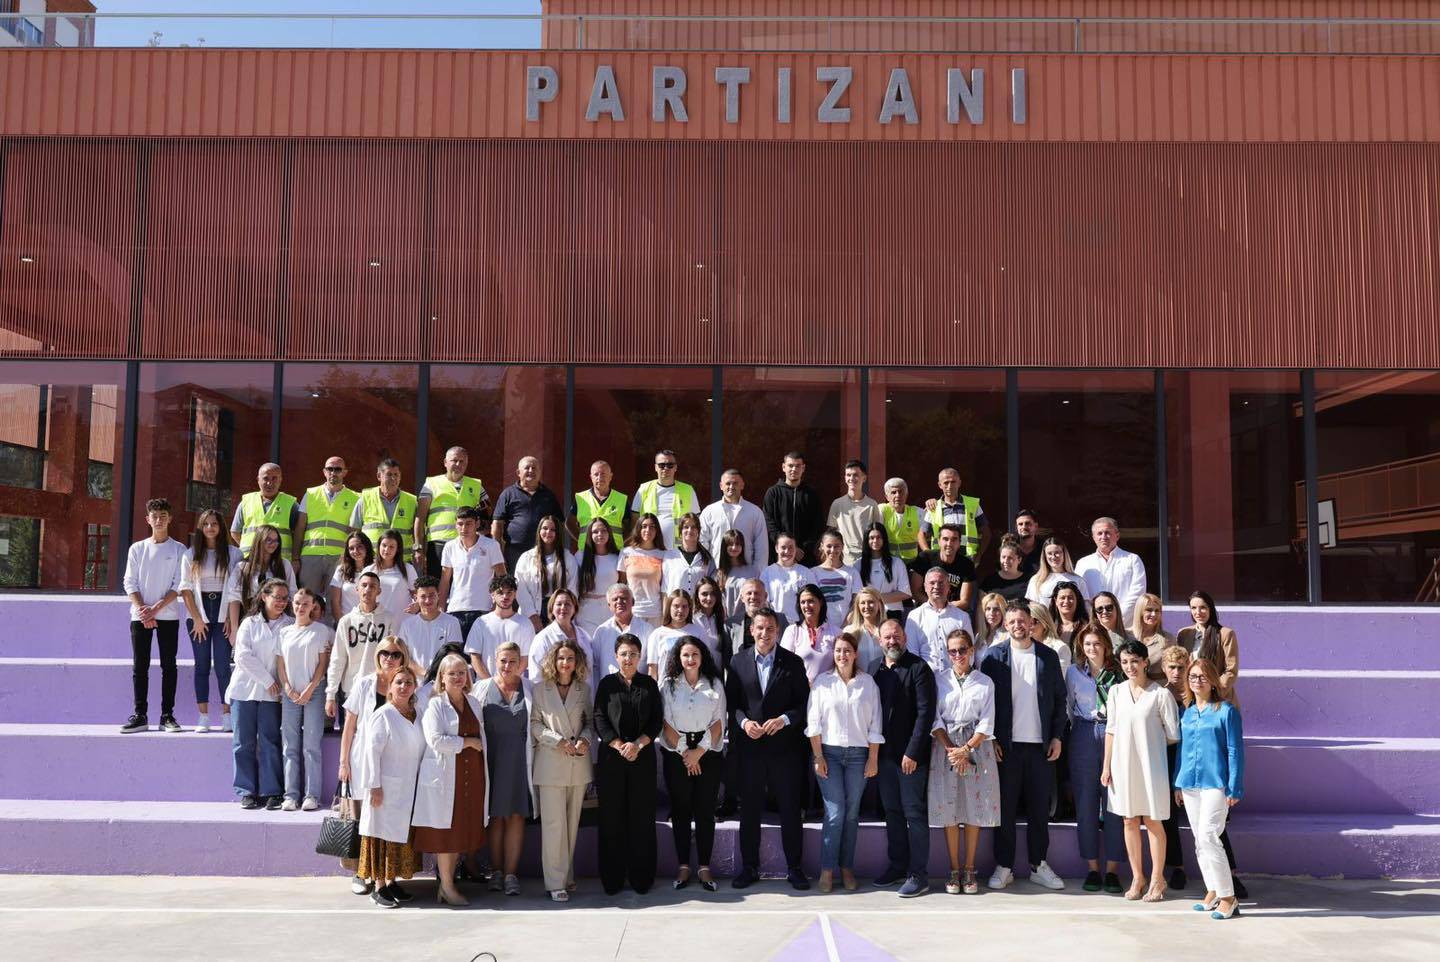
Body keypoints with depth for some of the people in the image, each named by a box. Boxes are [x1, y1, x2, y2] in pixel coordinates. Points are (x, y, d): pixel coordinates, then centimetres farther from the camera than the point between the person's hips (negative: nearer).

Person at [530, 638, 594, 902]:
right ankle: (556, 882, -1)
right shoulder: (540, 689, 0)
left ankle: (567, 875, 20)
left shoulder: (584, 689, 8)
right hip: (551, 763, -3)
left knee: (572, 822, 9)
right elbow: (534, 722, -1)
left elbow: (590, 720, 13)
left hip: (578, 762, 3)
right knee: (553, 823, -6)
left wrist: (585, 739, -6)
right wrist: (558, 741, -11)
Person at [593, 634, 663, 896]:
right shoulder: (607, 684, 6)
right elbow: (599, 719, 0)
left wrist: (638, 744, -10)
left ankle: (641, 878, 9)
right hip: (611, 757, 0)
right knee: (612, 817, 2)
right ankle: (612, 878, 10)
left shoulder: (649, 684, 9)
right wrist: (620, 746, -11)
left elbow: (657, 720, 4)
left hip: (643, 756, 1)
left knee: (642, 817, 1)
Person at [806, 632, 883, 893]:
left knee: (852, 813, 4)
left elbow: (874, 723, 5)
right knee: (835, 812, -7)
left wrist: (873, 759, 2)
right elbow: (814, 720, 1)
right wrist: (818, 756, -4)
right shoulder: (822, 681, 2)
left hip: (859, 754, 1)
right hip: (829, 752, -1)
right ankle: (827, 869, 1)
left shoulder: (867, 682, 4)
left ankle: (847, 868, 13)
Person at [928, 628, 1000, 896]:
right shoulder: (939, 681, 5)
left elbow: (987, 723, 0)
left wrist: (967, 750, -11)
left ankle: (969, 870, 9)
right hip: (946, 746, 0)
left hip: (977, 747, 0)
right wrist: (951, 749, -11)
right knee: (949, 809, 0)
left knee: (974, 809, 1)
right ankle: (954, 871, 8)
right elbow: (935, 719, 1)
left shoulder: (985, 682, 5)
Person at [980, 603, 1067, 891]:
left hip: (1040, 745, 2)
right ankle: (1004, 867, 12)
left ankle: (1038, 866, 18)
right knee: (1005, 808, 3)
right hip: (1006, 745, -2)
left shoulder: (1048, 657, 7)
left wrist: (1057, 737, 2)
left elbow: (1060, 699, 10)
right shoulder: (993, 656, 1)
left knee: (1039, 808, 7)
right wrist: (990, 739, -6)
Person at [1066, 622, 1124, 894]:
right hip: (1084, 737, 1)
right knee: (1086, 803, 2)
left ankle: (1112, 869, 6)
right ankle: (1092, 868, 10)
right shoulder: (1074, 672, 7)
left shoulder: (1118, 672, 5)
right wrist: (1081, 730, 8)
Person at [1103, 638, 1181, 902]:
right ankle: (1137, 878, 21)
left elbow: (1173, 735, -3)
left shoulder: (1160, 694, -8)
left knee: (1152, 821, 3)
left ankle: (1157, 880, 16)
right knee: (1129, 821, 10)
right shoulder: (1116, 692, 5)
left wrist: (1148, 742, 3)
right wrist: (1106, 766, 6)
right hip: (1123, 765, 4)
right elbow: (1111, 731, 8)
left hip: (1150, 766, -4)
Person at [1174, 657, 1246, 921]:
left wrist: (1234, 789, -10)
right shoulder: (1186, 712, 12)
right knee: (1199, 841, 10)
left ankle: (1228, 897, -4)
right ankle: (1213, 892, 21)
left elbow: (1235, 751, -5)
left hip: (1215, 783, -6)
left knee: (1208, 837, -13)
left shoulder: (1226, 711, -4)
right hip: (1190, 785, 6)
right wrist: (1178, 784, 14)